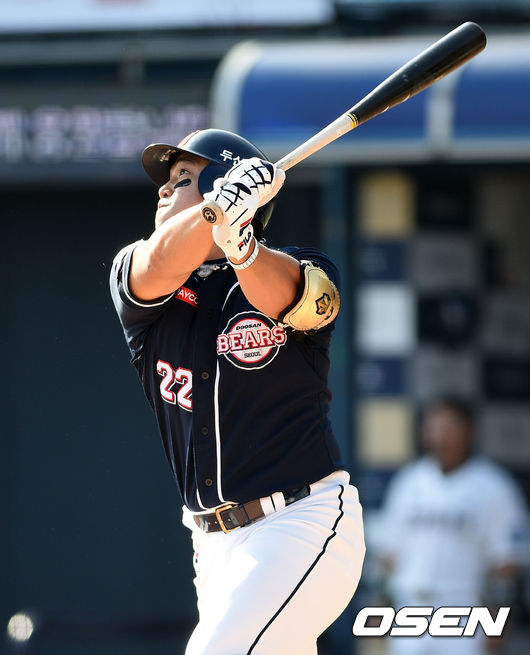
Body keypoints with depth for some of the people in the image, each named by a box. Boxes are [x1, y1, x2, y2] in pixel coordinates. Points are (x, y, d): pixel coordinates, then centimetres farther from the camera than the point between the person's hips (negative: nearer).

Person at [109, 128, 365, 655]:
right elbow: (159, 267, -19)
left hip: (303, 526, -5)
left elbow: (285, 293, -28)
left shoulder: (301, 271, -3)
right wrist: (216, 208, -39)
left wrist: (237, 242, -50)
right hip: (215, 544, 5)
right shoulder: (134, 272, 6)